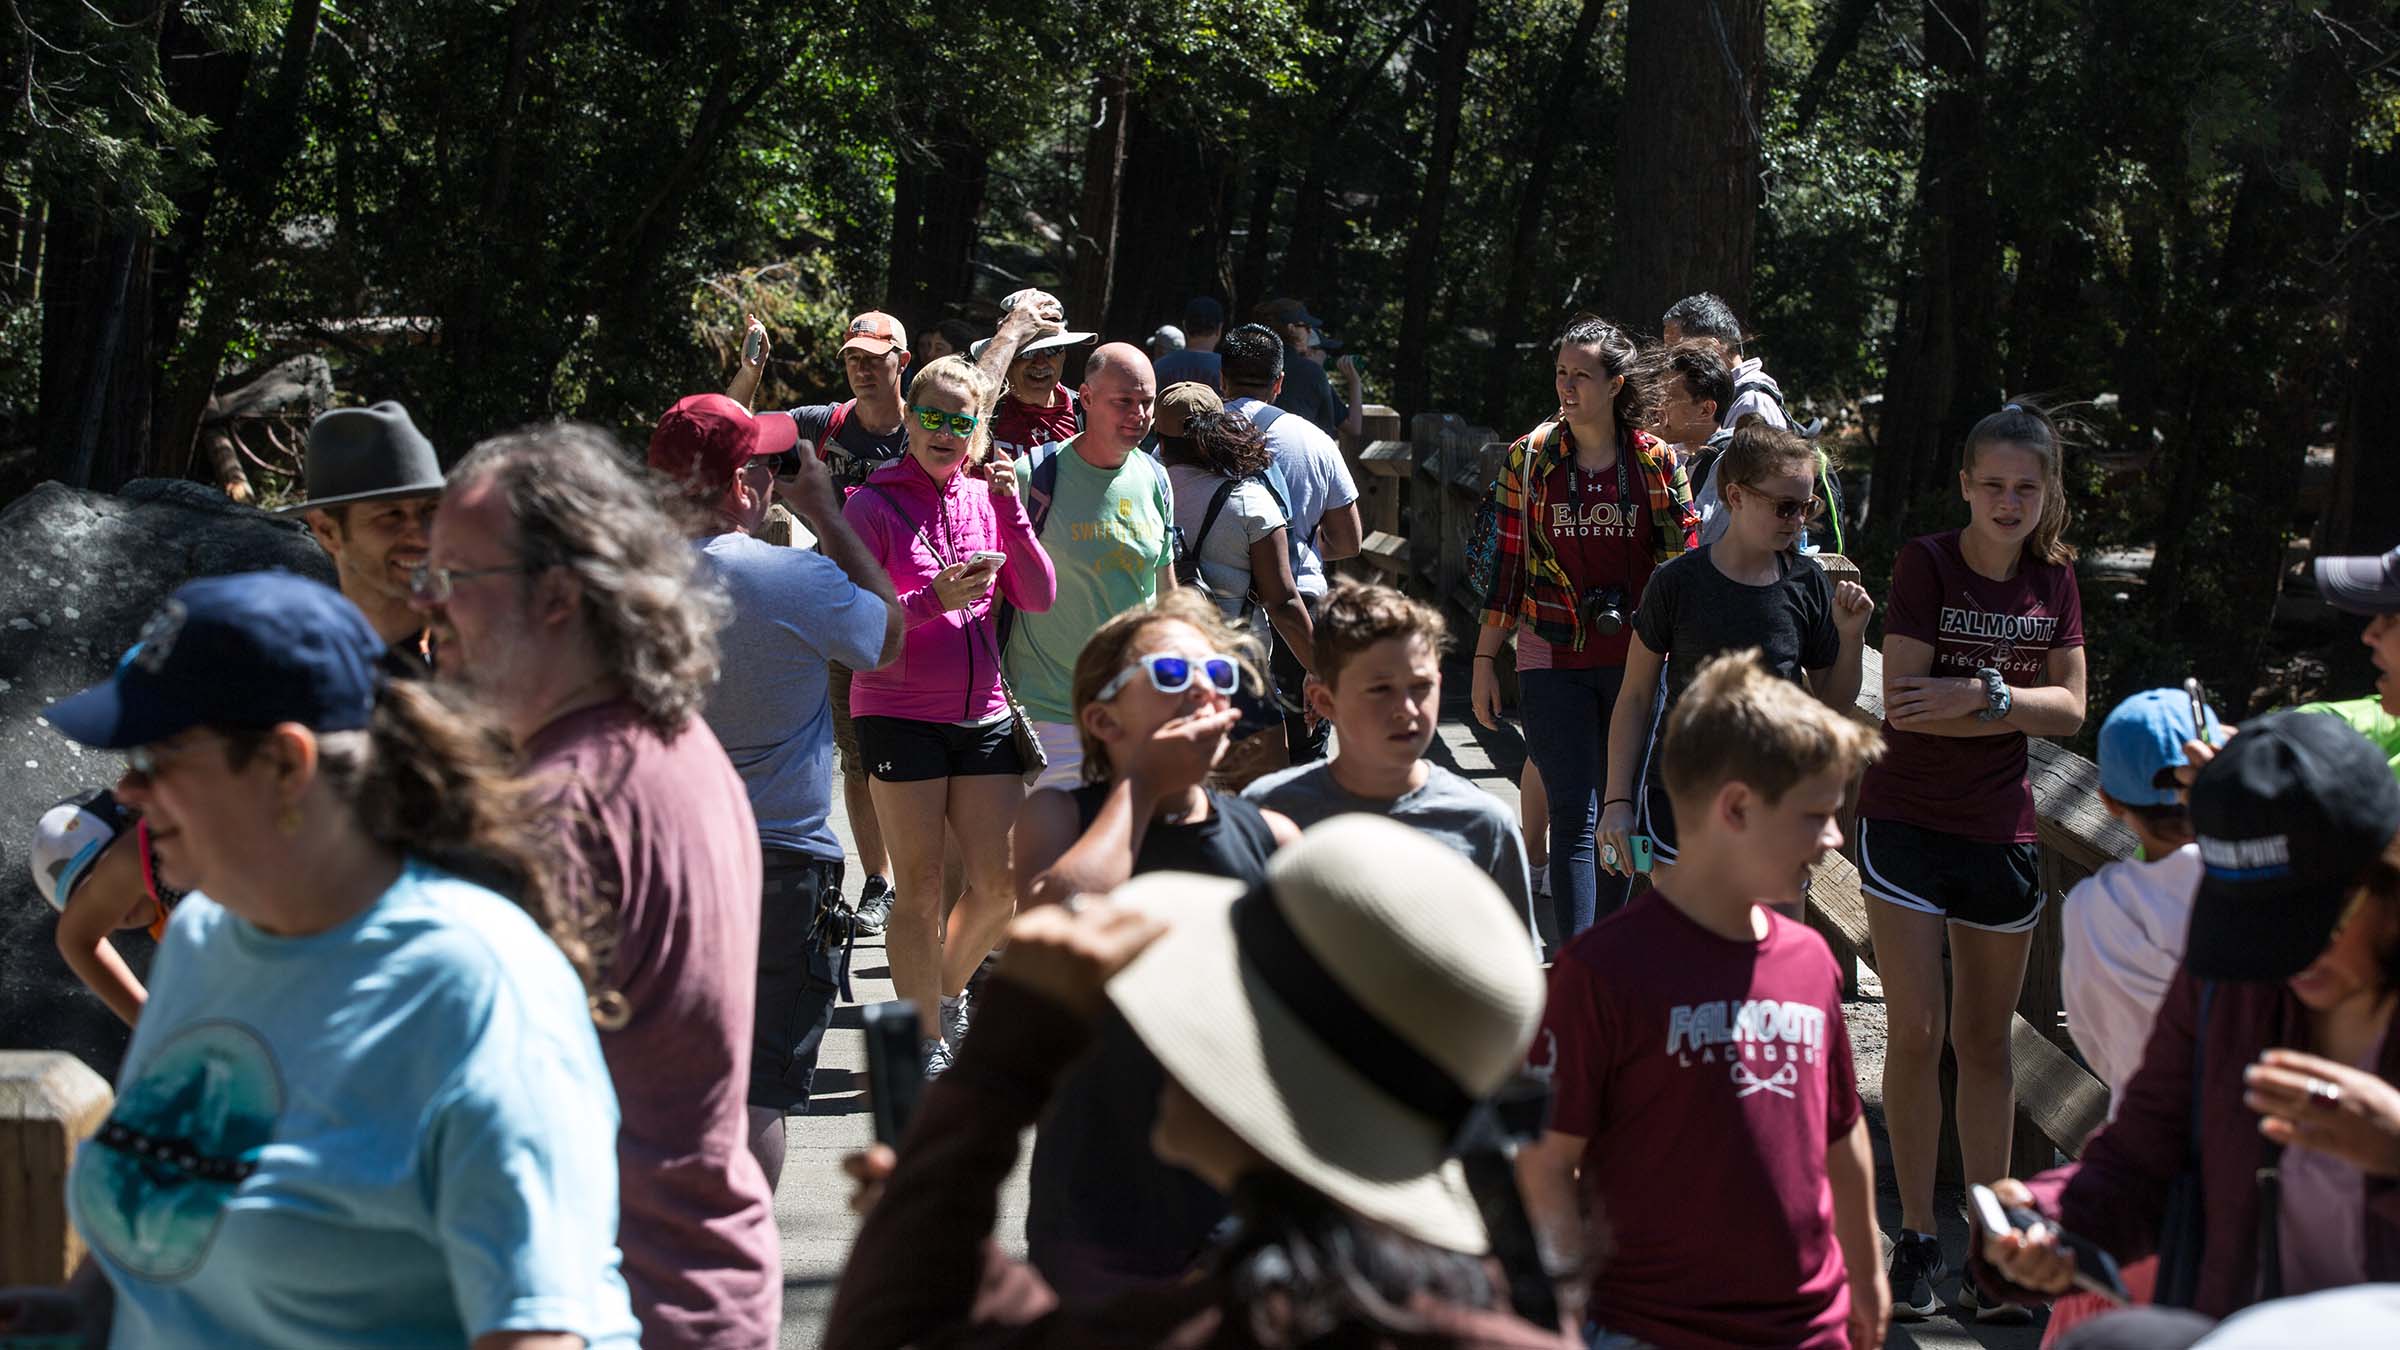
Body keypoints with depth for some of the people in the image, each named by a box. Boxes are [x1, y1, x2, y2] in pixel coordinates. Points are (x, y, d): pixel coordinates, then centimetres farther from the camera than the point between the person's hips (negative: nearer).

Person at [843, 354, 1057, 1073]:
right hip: (899, 713, -5)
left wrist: (1011, 509, -9)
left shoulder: (988, 497, 8)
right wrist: (933, 599, -23)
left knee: (1003, 879, 5)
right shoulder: (873, 504, -5)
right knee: (921, 885, -1)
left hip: (982, 712, 5)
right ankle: (925, 1044, 8)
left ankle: (946, 992, 30)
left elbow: (1039, 598, 1)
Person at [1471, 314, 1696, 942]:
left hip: (1634, 657, 1)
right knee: (1574, 812, -9)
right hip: (1554, 658, -1)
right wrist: (1484, 662, 3)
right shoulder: (1530, 457, 1)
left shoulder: (1656, 461, 1)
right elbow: (1507, 564, 5)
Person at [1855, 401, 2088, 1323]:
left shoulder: (2053, 579, 2)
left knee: (1985, 1042, 10)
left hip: (2001, 832, 4)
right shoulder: (1926, 563, -10)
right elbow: (1902, 700, -18)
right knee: (1916, 1033, -5)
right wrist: (2016, 708, -16)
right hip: (1907, 823, -4)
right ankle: (1915, 1240, 5)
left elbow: (2070, 710, -3)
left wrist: (1982, 695, -19)